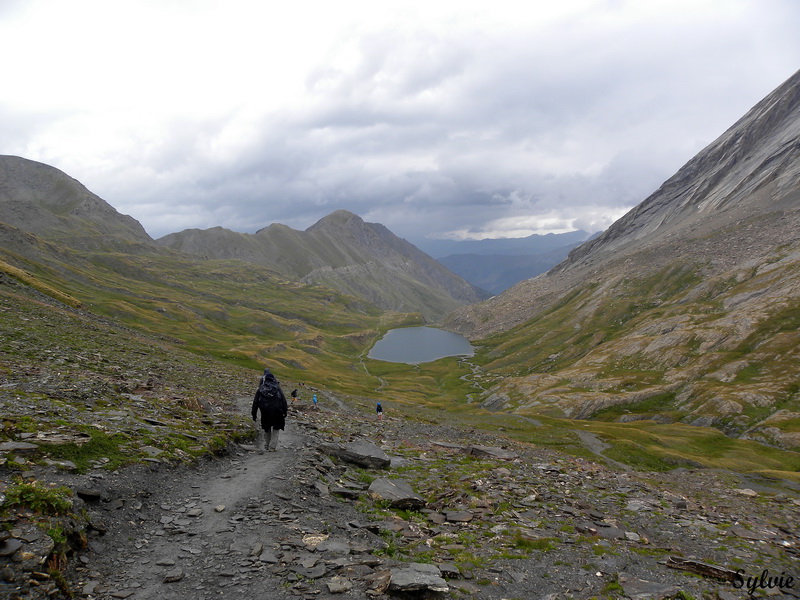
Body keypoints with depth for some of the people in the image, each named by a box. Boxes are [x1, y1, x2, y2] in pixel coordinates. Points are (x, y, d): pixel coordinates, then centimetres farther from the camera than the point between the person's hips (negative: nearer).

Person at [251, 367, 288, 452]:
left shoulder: (260, 390, 4)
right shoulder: (277, 388, 2)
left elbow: (255, 402, 4)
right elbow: (283, 400, -1)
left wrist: (254, 414, 10)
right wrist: (285, 411, 4)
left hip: (265, 413, 1)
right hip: (277, 412, -1)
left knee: (266, 428, 21)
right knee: (276, 428, 14)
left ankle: (267, 446, 24)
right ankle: (272, 447, 7)